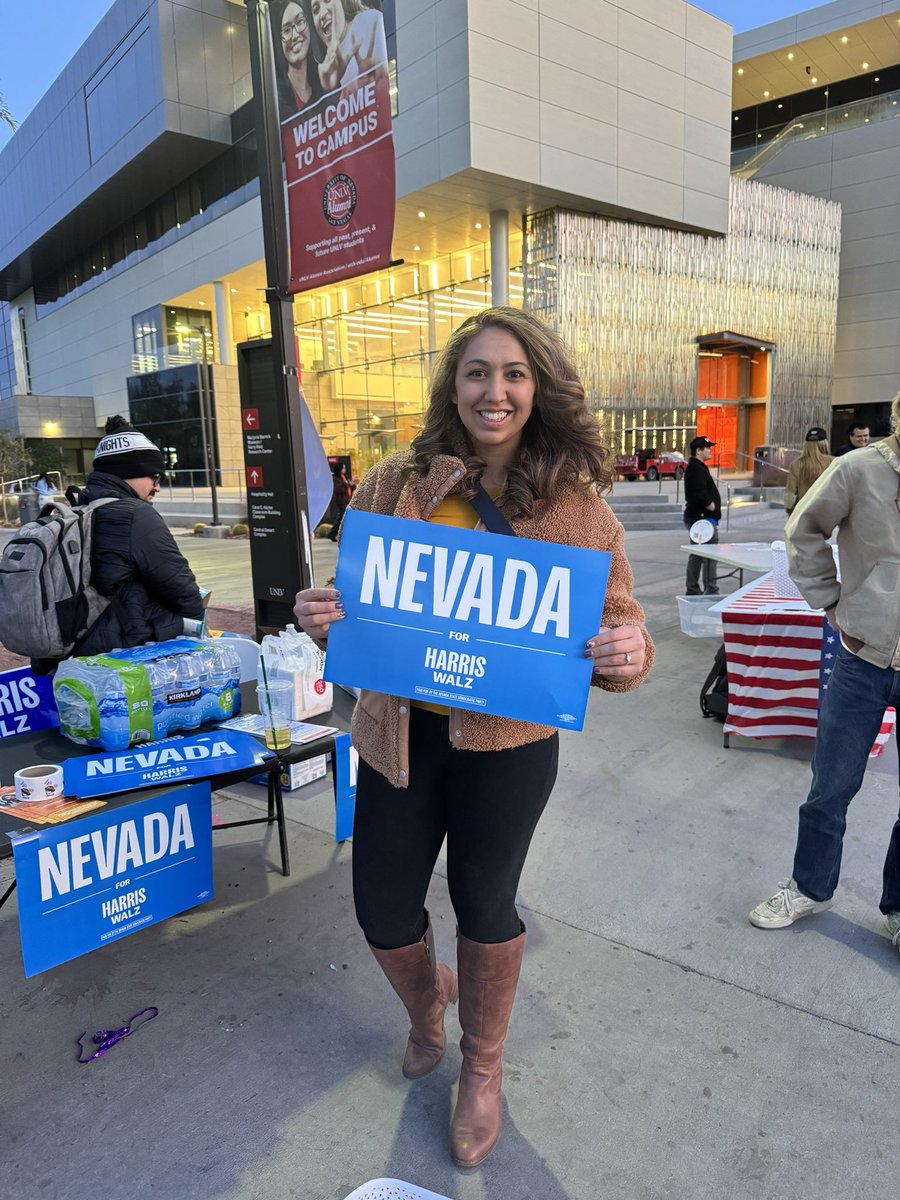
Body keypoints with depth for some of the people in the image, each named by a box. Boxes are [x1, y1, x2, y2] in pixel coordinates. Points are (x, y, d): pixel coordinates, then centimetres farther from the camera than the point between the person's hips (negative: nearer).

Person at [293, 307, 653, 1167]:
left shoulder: (575, 505, -7)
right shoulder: (397, 483, -4)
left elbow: (616, 624, -4)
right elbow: (353, 594, 6)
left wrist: (627, 653, -27)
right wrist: (320, 617, -16)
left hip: (505, 742, -2)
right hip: (399, 732, 3)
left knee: (485, 905, 16)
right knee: (381, 909, 14)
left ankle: (482, 1069, 48)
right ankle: (427, 1010, 53)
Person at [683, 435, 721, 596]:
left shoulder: (697, 468, 19)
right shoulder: (696, 469, -15)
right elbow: (701, 495, -25)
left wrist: (714, 510, 14)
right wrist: (714, 509, -13)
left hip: (696, 518, 11)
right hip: (704, 518, -11)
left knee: (696, 555, 15)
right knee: (710, 555, -11)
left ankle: (692, 590, 21)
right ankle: (711, 591, -10)